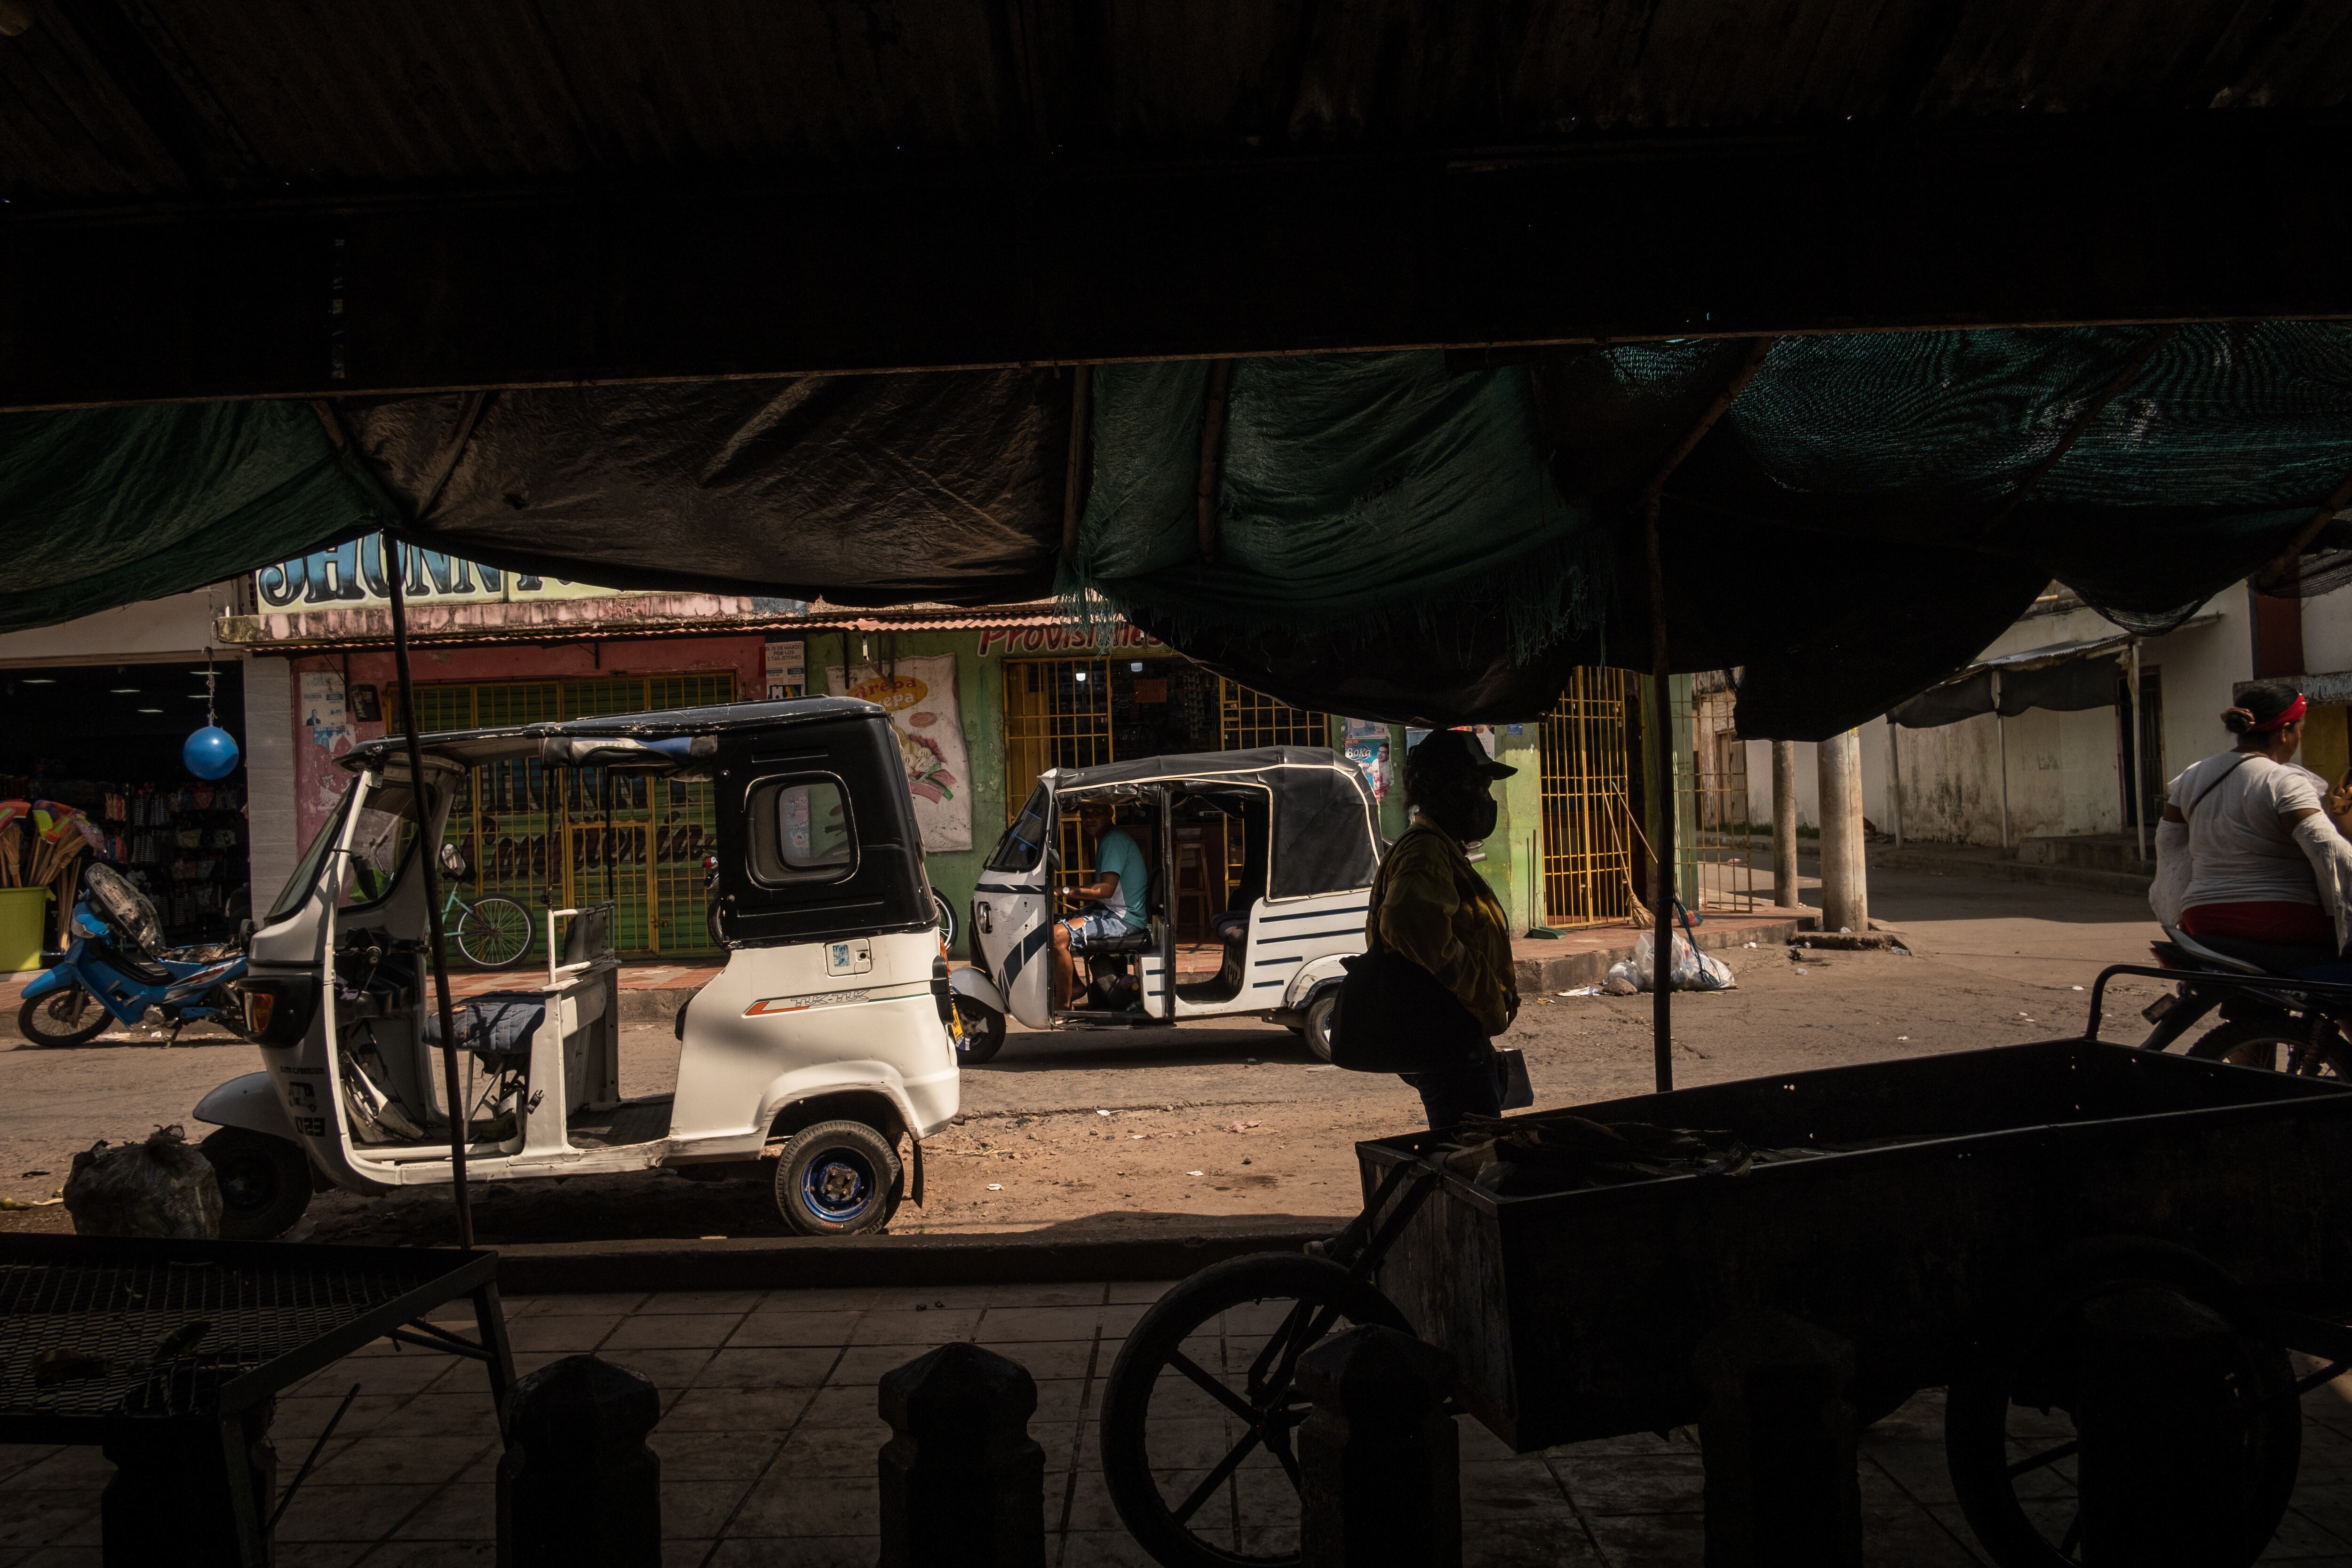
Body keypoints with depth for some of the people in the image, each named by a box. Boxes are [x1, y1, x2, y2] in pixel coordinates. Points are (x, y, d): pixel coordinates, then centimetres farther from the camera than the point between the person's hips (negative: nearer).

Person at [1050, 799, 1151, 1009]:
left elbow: (1107, 888, -25)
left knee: (1058, 936, -25)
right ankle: (1074, 984, 22)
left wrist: (1067, 891, -25)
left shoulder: (1114, 840, -16)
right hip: (1109, 909, 11)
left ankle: (1062, 1005, -15)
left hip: (1124, 917, -11)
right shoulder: (1105, 839, 17)